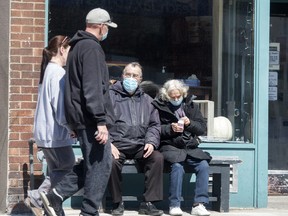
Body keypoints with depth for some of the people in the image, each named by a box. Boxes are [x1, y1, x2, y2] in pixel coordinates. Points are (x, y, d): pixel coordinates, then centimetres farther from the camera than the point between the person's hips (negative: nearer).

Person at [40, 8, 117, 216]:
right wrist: (101, 121, -23)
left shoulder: (78, 46, 18)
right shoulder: (92, 47, -14)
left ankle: (56, 195, 10)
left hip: (80, 117, 10)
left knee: (93, 163, 15)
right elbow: (93, 88, -21)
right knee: (100, 165, -4)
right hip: (90, 118, -10)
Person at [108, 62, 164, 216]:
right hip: (117, 145, -3)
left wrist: (151, 142, -3)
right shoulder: (111, 96, 6)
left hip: (140, 146, 3)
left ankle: (148, 203, -15)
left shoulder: (147, 100, 19)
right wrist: (109, 144, -15)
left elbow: (154, 125, 17)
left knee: (157, 158, -24)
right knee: (112, 162, -34)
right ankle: (117, 203, -10)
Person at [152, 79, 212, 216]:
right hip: (170, 147, -3)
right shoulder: (159, 107, 6)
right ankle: (174, 205, -25)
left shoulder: (191, 106, 16)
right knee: (177, 166, -34)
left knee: (203, 165, -25)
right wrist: (170, 128, -13)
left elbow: (202, 128, 12)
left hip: (190, 147, 3)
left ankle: (199, 205, -23)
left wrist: (190, 123, -6)